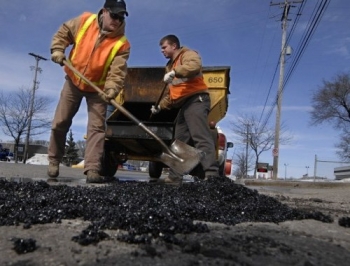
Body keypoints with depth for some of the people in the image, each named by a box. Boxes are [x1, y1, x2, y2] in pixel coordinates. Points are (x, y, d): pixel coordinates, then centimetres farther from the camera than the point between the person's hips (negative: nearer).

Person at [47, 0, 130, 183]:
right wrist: (58, 49, -10)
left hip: (98, 88, -1)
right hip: (73, 81, 2)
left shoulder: (122, 44, -18)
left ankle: (92, 171, -11)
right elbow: (64, 32, 6)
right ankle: (53, 162, 24)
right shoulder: (84, 21, -10)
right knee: (60, 123, 5)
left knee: (97, 127, -11)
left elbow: (117, 71, -25)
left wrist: (111, 89, -42)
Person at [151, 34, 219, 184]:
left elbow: (195, 66, -25)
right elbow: (171, 93, 32)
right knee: (180, 141, 7)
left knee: (201, 137, -22)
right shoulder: (171, 65, 30)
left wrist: (174, 72, -30)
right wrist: (160, 106, 22)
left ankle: (212, 174, -28)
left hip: (196, 100, -10)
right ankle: (175, 176, 10)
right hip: (184, 104, 10)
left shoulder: (187, 54, 3)